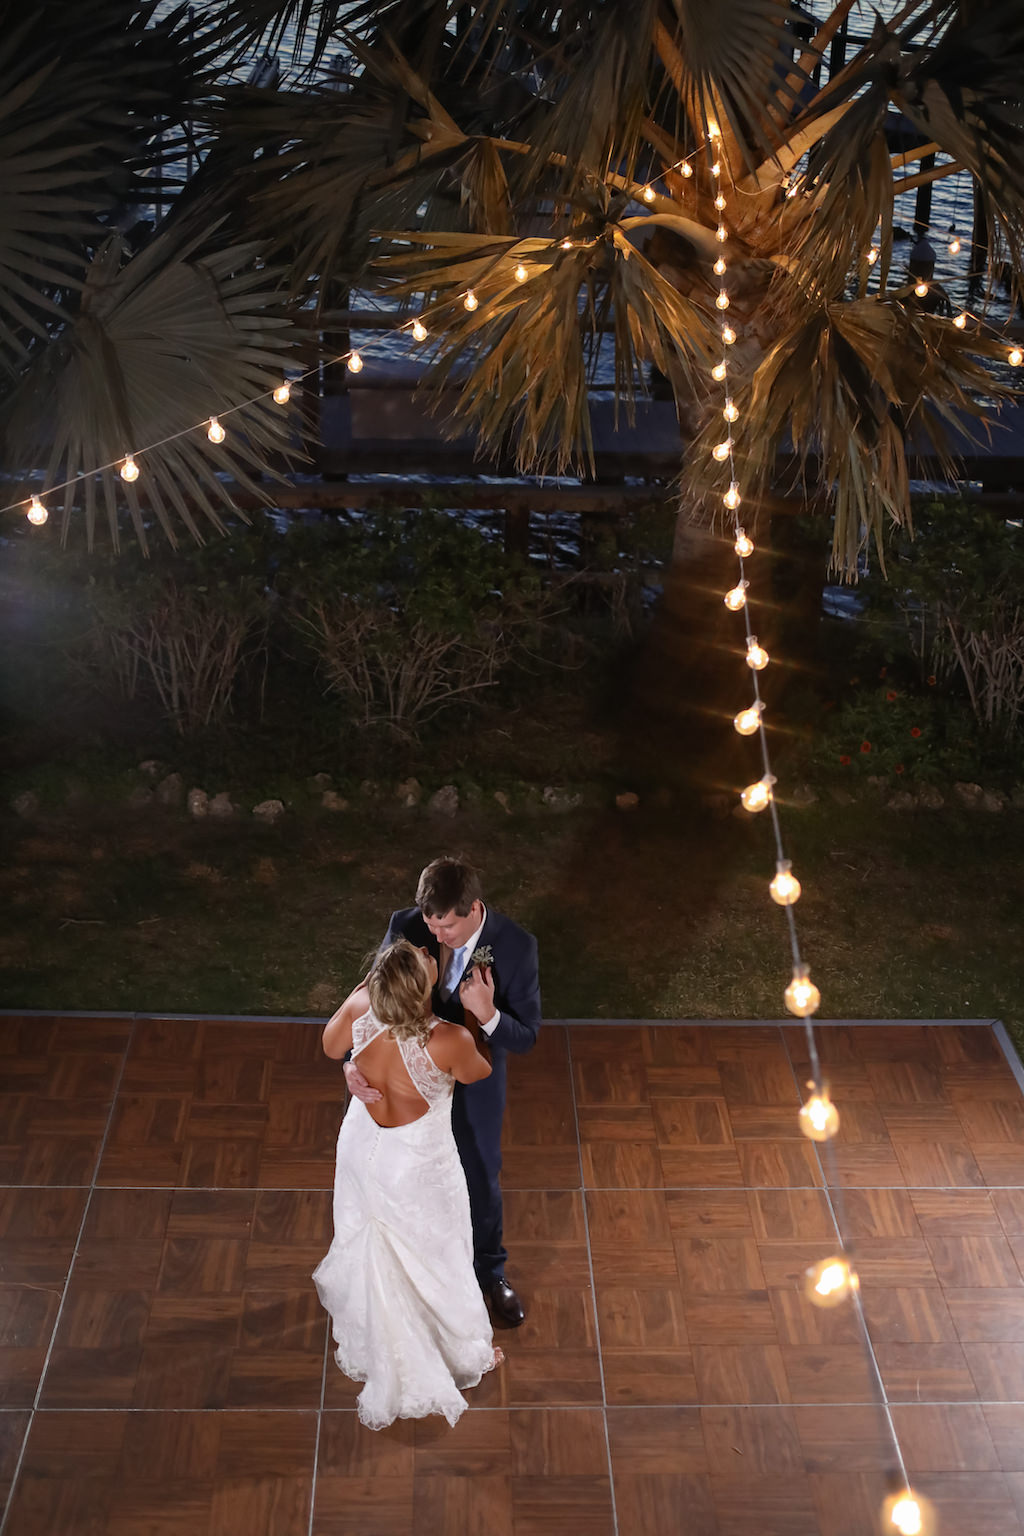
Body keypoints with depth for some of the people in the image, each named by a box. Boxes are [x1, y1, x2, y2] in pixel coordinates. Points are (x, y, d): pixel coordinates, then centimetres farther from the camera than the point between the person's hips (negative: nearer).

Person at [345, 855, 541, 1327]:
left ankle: (490, 1272, 52)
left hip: (474, 1091, -1)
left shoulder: (516, 946, -27)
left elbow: (525, 1036, -20)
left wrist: (487, 1014, -42)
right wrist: (354, 1060, -30)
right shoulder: (405, 927, -23)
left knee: (481, 1183, 23)